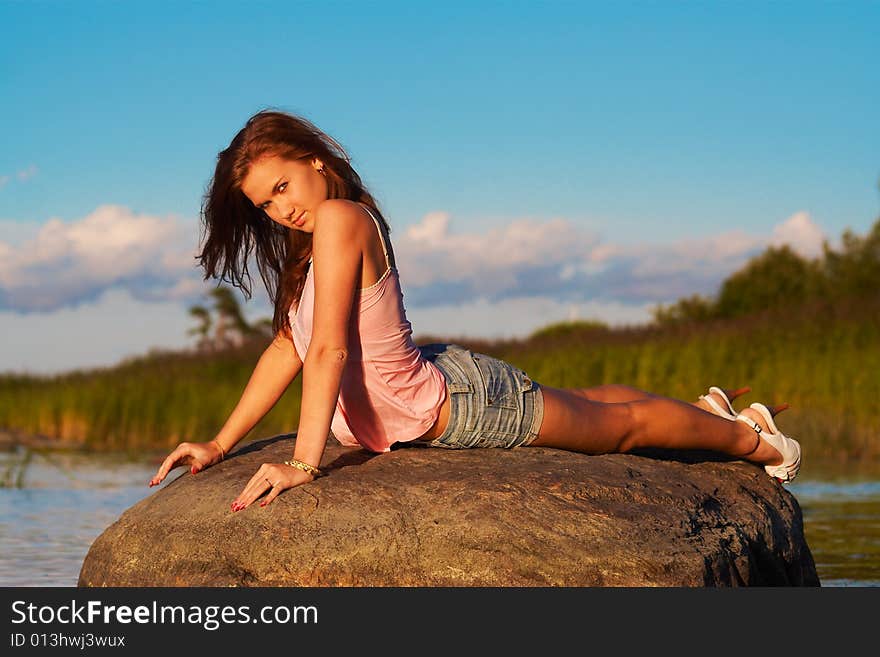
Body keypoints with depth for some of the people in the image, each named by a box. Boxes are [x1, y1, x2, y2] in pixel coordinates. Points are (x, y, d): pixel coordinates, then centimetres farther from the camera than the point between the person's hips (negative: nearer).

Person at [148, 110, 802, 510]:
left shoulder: (341, 219, -27)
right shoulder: (305, 244, 0)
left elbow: (328, 350, -34)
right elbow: (288, 346, 3)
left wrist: (305, 464, -37)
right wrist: (220, 443, 0)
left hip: (458, 404, -8)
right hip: (437, 378, 8)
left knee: (620, 422, 15)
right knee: (585, 404, 31)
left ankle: (751, 438, 39)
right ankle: (710, 408, 55)